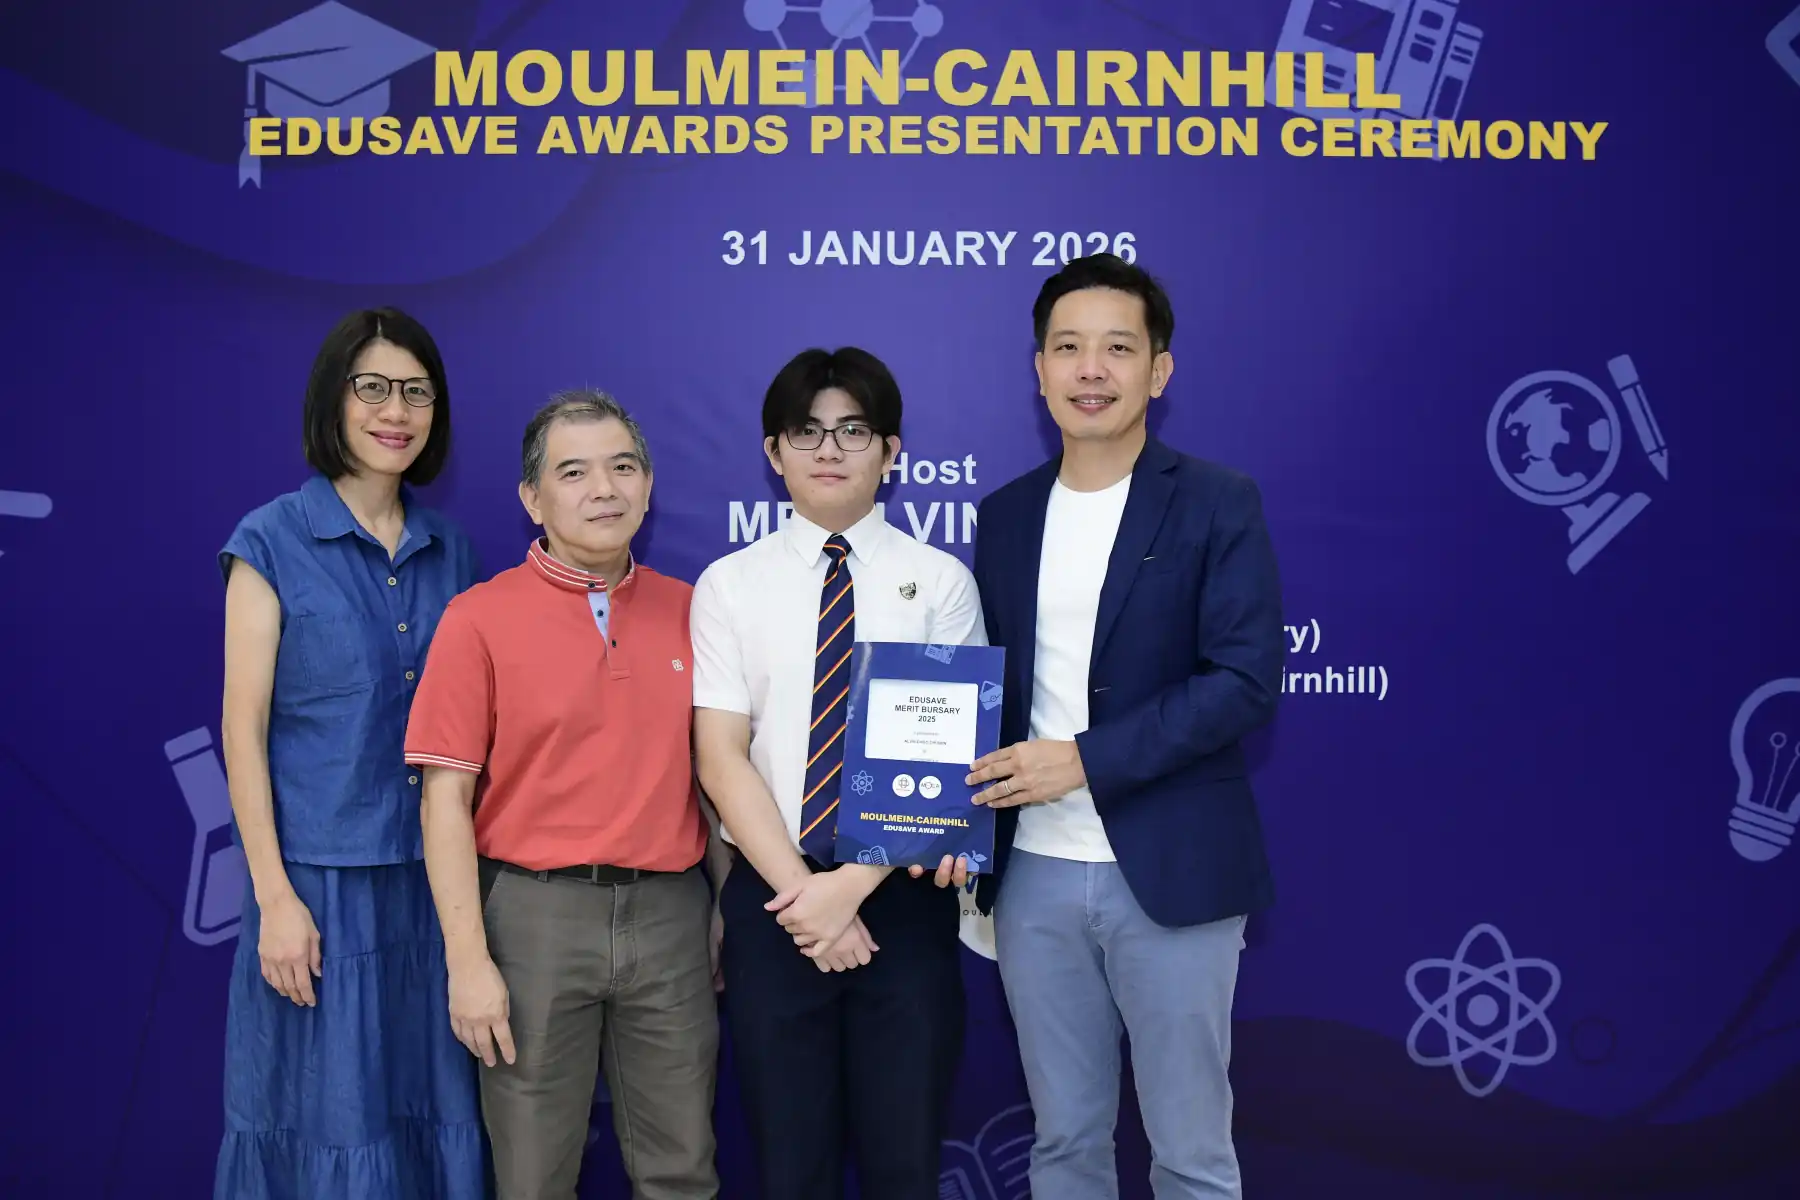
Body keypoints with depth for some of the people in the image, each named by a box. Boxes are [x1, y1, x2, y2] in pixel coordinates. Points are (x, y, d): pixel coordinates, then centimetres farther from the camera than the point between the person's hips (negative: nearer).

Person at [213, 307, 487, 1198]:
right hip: (323, 879, -4)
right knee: (327, 1121, 4)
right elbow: (243, 726, -6)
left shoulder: (449, 551, 9)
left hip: (436, 876, 4)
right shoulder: (272, 542, -4)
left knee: (433, 1110, 10)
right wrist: (274, 895, -11)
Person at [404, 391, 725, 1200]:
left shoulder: (688, 610, 7)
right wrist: (468, 959, -11)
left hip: (671, 912, 3)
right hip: (536, 912, -2)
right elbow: (446, 799, -5)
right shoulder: (480, 618, -3)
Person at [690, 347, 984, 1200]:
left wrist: (855, 885, -14)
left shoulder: (939, 582, 0)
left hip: (903, 899, 0)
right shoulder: (729, 585, 3)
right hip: (772, 897, 1)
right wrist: (799, 890, -12)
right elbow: (720, 758, -3)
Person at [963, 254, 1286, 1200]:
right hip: (1034, 875, 4)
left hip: (1170, 870, -4)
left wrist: (1086, 759, -19)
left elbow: (1245, 681, -13)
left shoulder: (1217, 502, -5)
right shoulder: (1004, 515, 10)